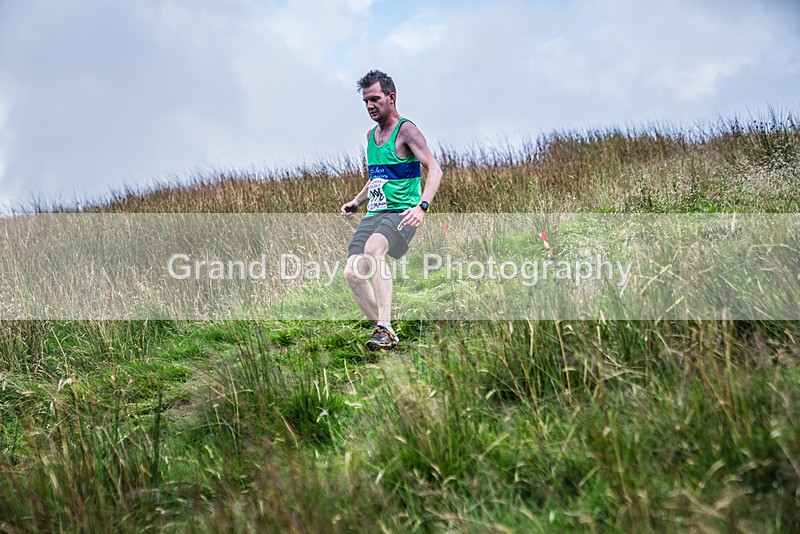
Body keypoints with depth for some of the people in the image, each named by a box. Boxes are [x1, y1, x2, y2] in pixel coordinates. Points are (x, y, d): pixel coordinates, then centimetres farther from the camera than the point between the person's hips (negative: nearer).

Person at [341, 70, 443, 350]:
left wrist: (422, 206, -30)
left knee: (373, 248, -36)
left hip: (401, 214, -8)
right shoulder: (371, 135, 18)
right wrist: (356, 202, 17)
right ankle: (384, 333, 4)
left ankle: (385, 326, -36)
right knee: (353, 273, -9)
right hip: (373, 215, 8)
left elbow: (434, 169, -16)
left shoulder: (406, 130, -6)